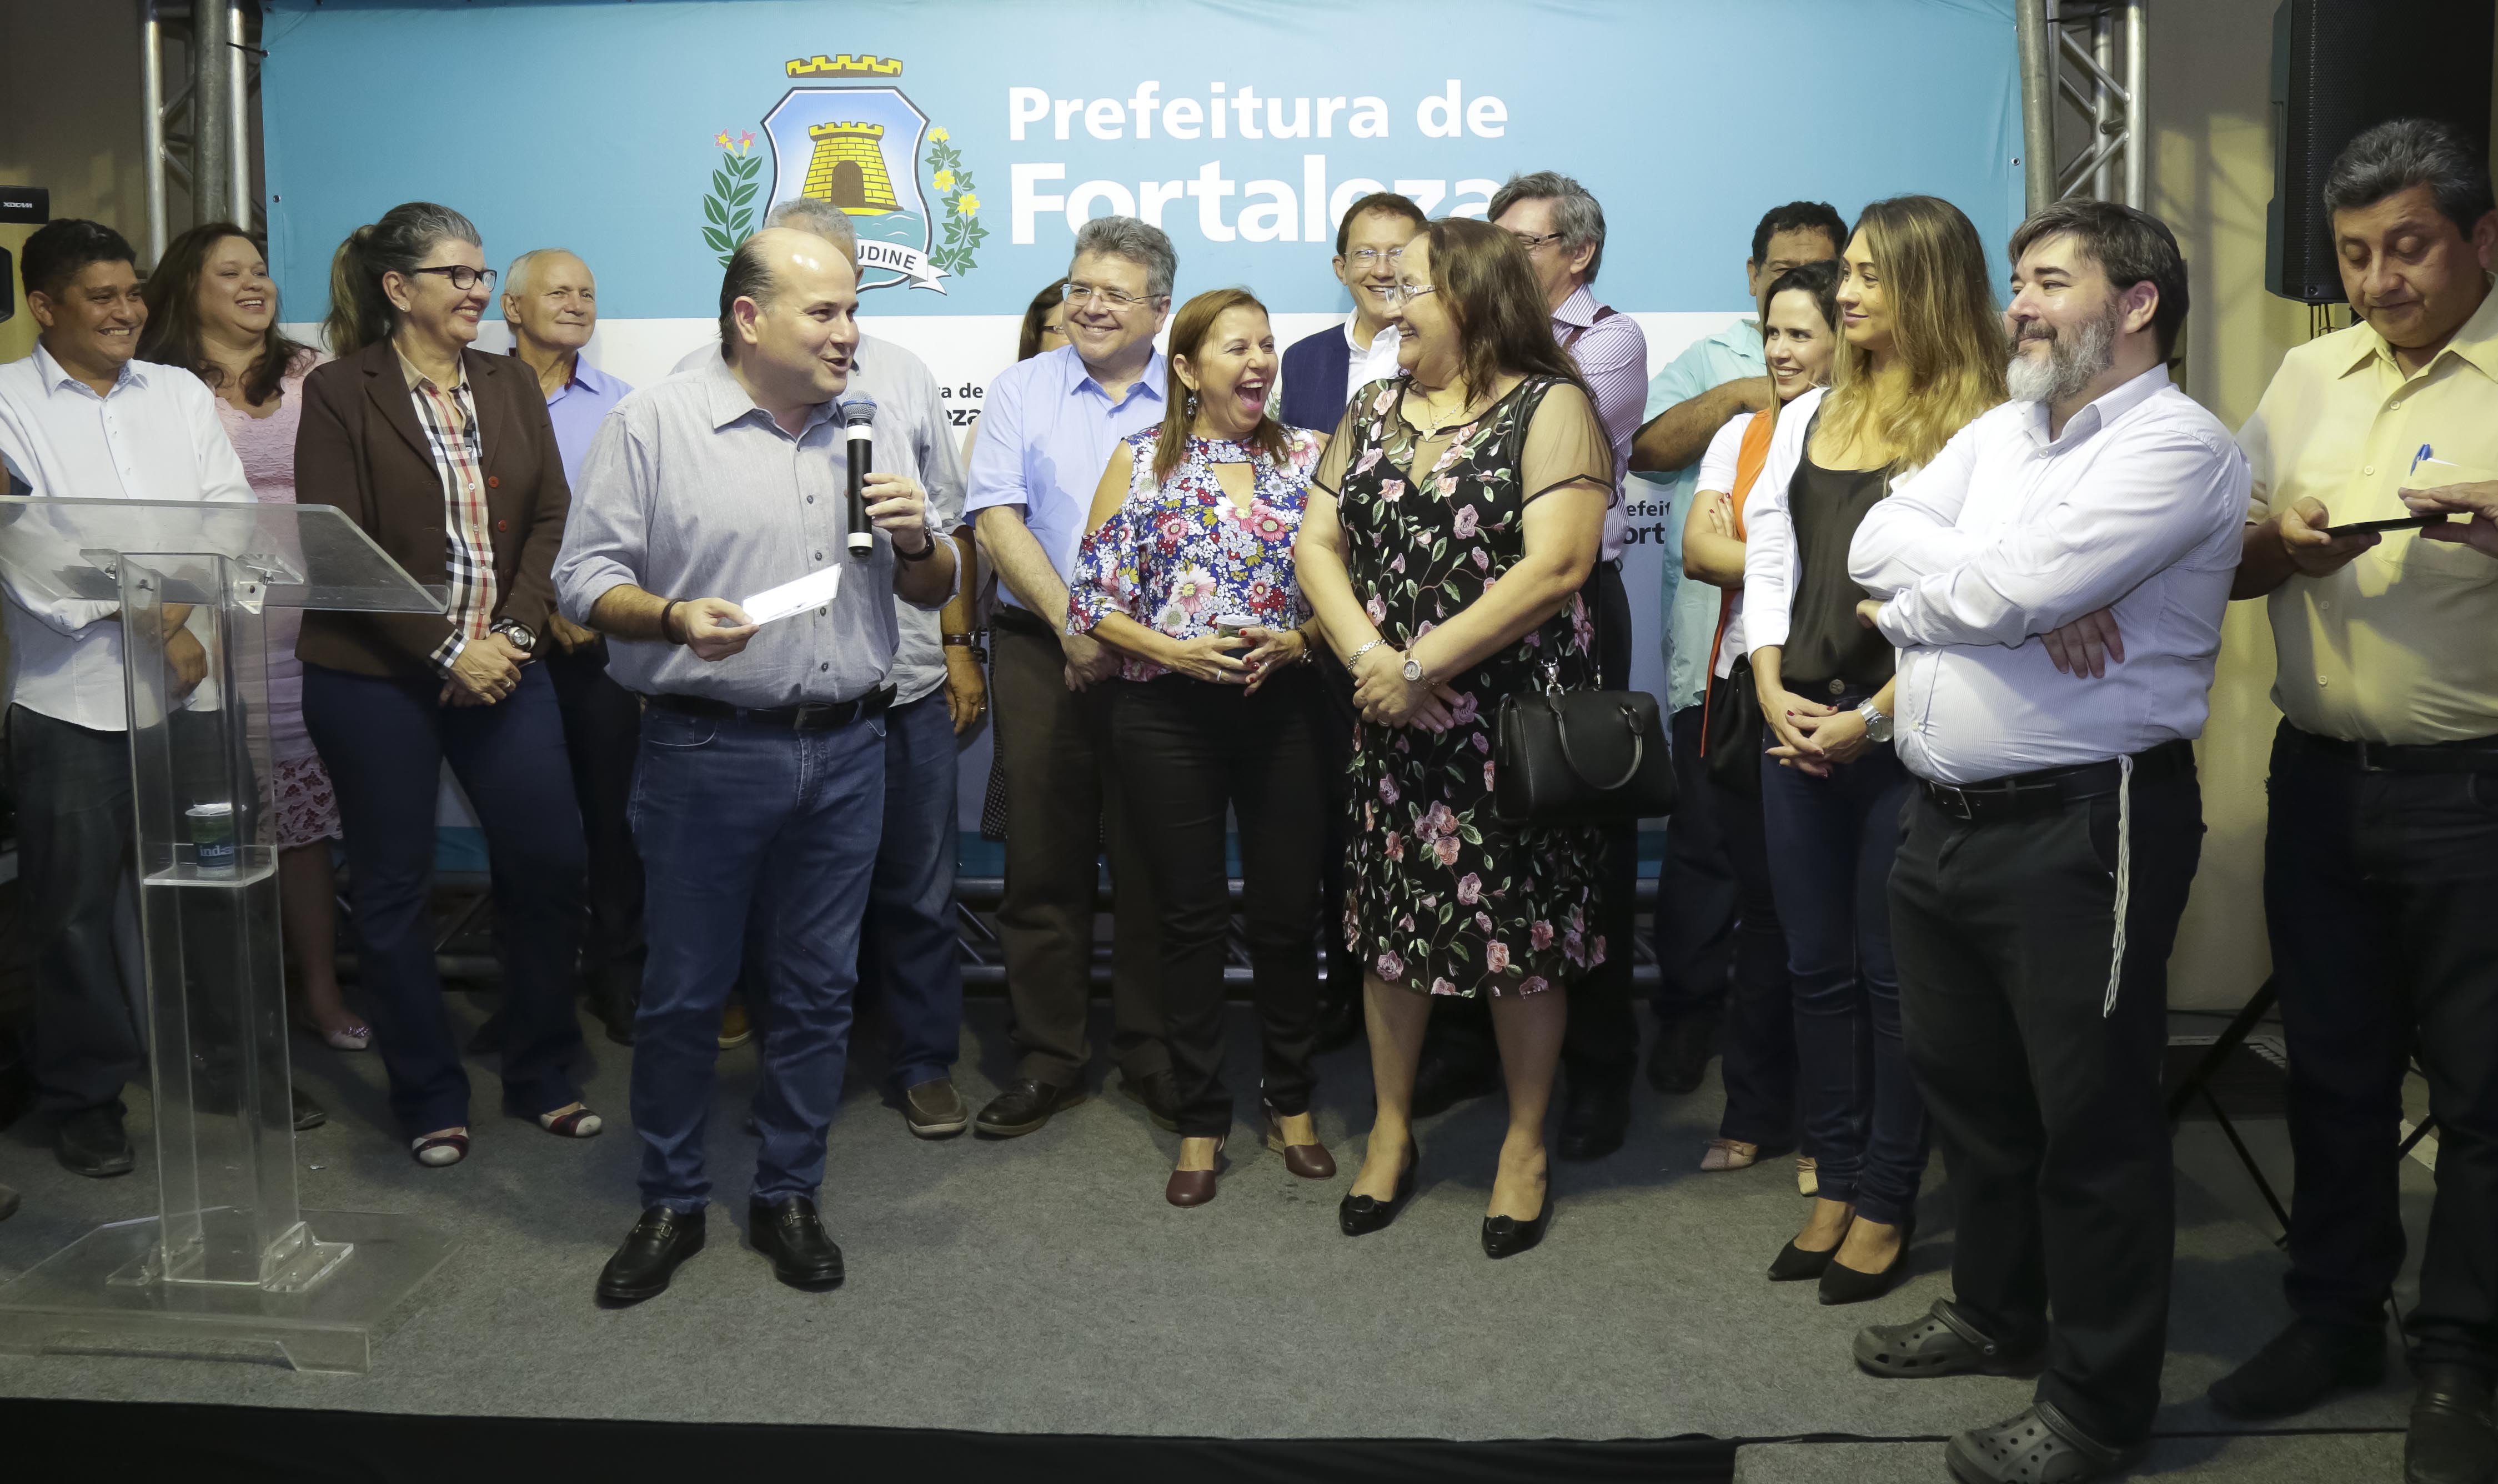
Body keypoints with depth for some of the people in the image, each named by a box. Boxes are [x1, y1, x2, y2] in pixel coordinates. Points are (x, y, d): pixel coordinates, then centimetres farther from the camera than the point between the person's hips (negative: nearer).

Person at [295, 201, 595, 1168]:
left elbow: (550, 517, 5)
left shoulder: (510, 384, 10)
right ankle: (430, 1100, 21)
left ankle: (543, 1078, 19)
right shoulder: (339, 393, -4)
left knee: (549, 862, 0)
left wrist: (515, 632, -9)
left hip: (499, 668, 4)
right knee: (393, 888, 6)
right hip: (374, 680, -3)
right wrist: (445, 651, -15)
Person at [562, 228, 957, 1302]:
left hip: (846, 751, 4)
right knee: (684, 987, 6)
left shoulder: (873, 436, 11)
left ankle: (788, 1195, 25)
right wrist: (673, 619, -22)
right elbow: (585, 579, -4)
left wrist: (916, 542, -7)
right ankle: (670, 1202, 23)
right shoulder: (653, 426, -1)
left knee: (818, 987, 10)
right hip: (706, 751, -3)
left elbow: (934, 592, 15)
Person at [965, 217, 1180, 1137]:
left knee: (1151, 862, 5)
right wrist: (1073, 623, -10)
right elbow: (997, 521, -1)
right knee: (1043, 861, 4)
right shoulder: (1022, 391, 8)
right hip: (1041, 651, 0)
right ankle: (1048, 1059, 15)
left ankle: (1153, 1056, 19)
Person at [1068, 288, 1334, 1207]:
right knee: (1191, 917, 6)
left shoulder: (1308, 457, 5)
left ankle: (1291, 1101, 27)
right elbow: (1094, 597, -1)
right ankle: (1201, 1120, 20)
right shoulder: (1140, 459, 1)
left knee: (1288, 911, 7)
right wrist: (1173, 650, -14)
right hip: (1167, 714, -1)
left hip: (1281, 708, 2)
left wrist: (1296, 641, -12)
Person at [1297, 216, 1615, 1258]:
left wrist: (1422, 665, -16)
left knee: (1523, 933, 3)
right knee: (1392, 920, 10)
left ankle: (1527, 1145, 20)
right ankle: (1391, 1130, 28)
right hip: (1388, 716, 5)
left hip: (1513, 716, -5)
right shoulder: (1372, 412, 14)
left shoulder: (1549, 408, -5)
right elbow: (1317, 541, 8)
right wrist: (1367, 656, -10)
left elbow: (1557, 565, -16)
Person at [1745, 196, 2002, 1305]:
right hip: (1798, 726, 6)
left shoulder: (1975, 427, -7)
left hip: (1904, 734, -6)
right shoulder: (1808, 417, 13)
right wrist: (1772, 688, -3)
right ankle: (1835, 1185, 25)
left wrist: (1873, 717, -16)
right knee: (1817, 965, 12)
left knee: (1894, 973, 4)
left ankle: (1886, 1205, 18)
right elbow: (1767, 560, 10)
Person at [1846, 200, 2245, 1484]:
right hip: (1945, 820, 8)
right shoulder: (1997, 433, 15)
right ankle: (1996, 1311, 40)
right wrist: (2017, 591, -14)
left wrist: (1910, 599, -3)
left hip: (2083, 828, -8)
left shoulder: (2177, 446, -11)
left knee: (2090, 1117, 3)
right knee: (1966, 1085, 20)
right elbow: (1878, 538, 0)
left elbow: (2002, 590, -23)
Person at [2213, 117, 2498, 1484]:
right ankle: (2333, 1317, 29)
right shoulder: (2307, 374, 10)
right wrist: (2280, 546, -9)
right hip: (2319, 779, 5)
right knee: (2332, 1064, 14)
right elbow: (2224, 562, 12)